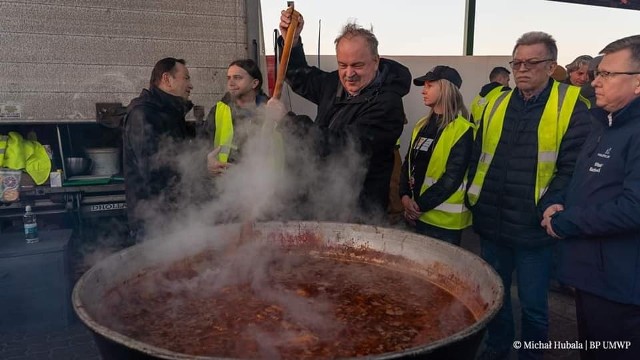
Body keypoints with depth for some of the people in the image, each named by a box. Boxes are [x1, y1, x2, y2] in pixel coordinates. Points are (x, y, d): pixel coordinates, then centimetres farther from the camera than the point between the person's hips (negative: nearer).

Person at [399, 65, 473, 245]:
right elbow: (408, 163, 10)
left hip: (444, 219, -6)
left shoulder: (462, 131, -11)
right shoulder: (422, 125, 10)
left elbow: (453, 177, -16)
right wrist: (405, 196, -5)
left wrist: (421, 205, -15)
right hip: (416, 214, 6)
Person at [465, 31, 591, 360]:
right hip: (491, 224, 5)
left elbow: (571, 168, -10)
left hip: (533, 230, -4)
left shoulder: (572, 107, -7)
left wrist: (546, 210, -16)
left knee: (533, 305, 12)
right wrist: (474, 198, 5)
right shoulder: (496, 105, 9)